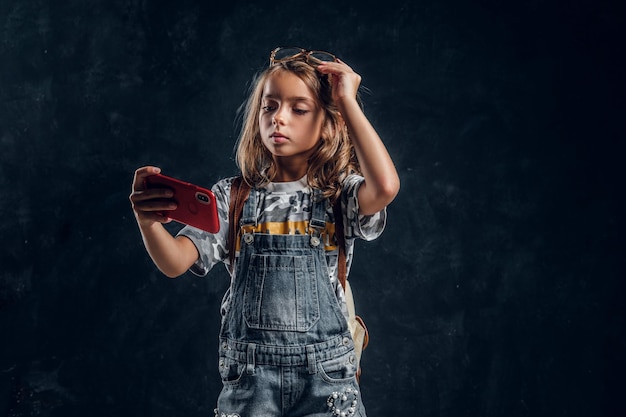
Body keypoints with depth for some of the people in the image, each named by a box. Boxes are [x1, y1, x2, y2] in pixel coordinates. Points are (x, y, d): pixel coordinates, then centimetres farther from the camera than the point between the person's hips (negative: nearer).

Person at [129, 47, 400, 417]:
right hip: (250, 376, 2)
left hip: (325, 376, -1)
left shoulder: (339, 195, 0)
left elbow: (385, 186, -23)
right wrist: (148, 220, -27)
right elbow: (174, 262, -5)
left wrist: (348, 102, -13)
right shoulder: (233, 198, 5)